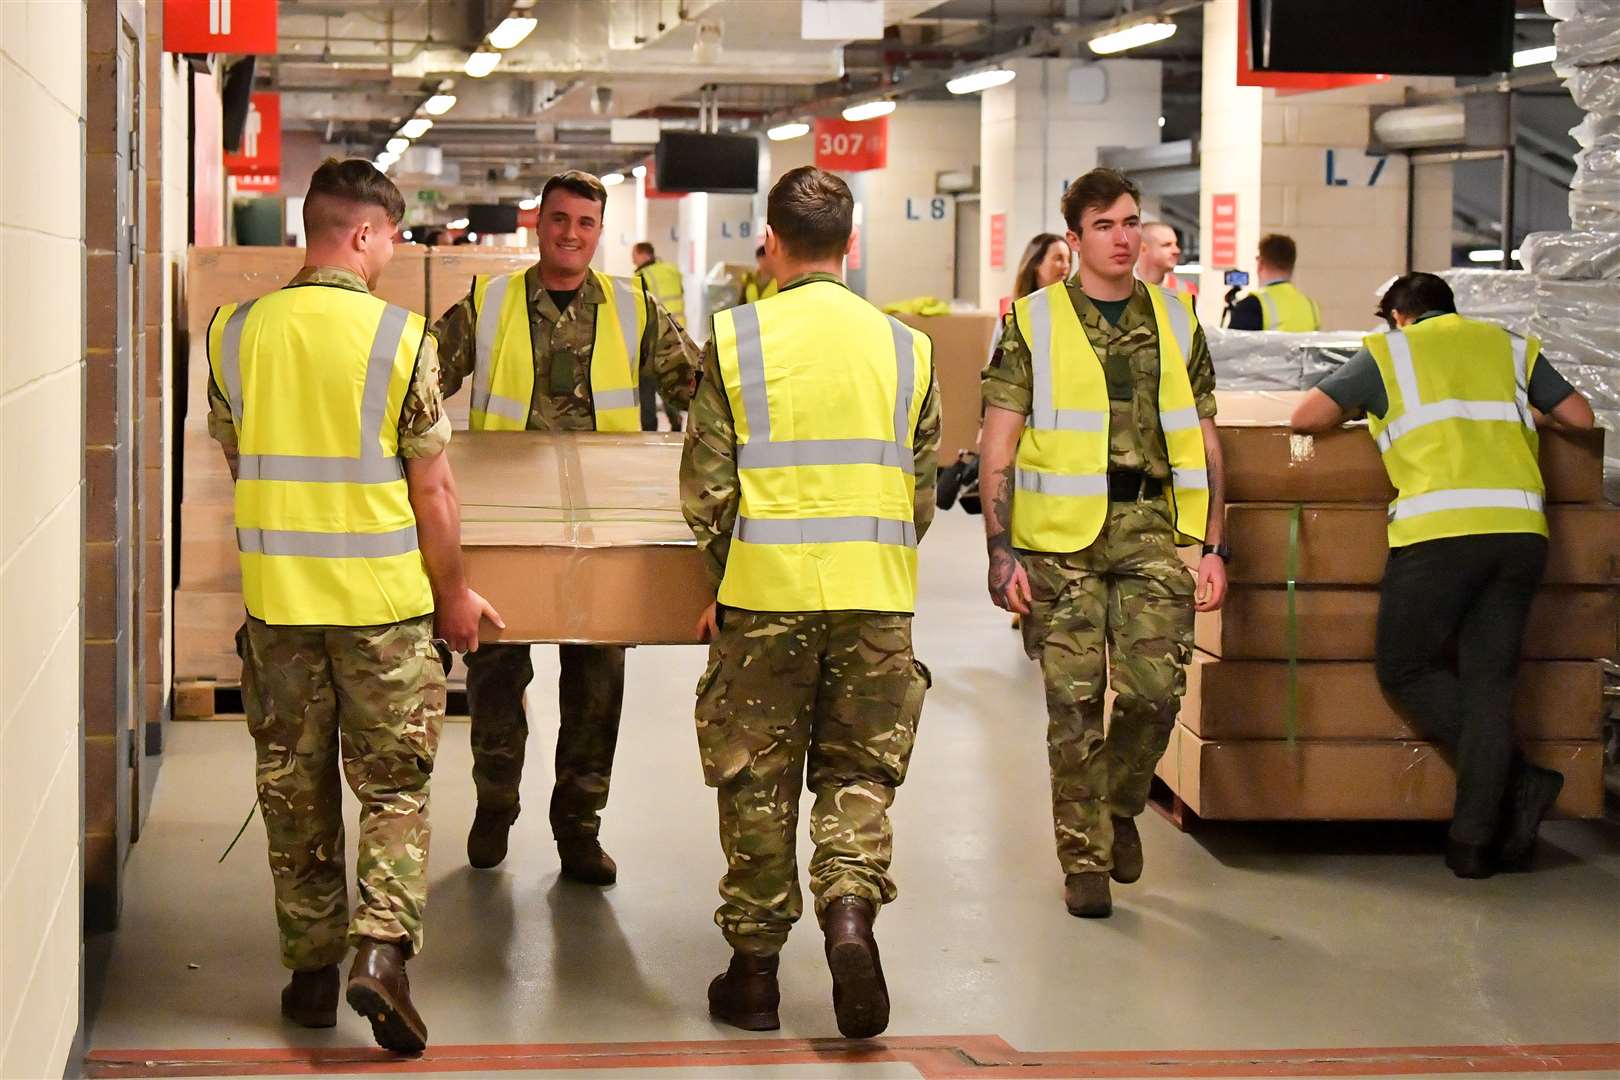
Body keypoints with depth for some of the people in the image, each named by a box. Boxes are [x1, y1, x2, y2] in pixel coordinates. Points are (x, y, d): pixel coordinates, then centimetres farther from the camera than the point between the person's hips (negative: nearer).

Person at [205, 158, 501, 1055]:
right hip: (384, 599, -3)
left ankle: (311, 970, 19)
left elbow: (233, 459, 12)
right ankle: (382, 946, -8)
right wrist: (453, 592, 5)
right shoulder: (398, 336, -11)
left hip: (275, 597, 3)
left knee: (294, 787, 13)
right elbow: (432, 489, -8)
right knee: (394, 785, 7)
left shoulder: (235, 332, 0)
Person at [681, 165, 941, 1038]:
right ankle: (850, 908, -14)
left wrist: (720, 586, 12)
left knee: (757, 784, 9)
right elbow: (923, 490, 9)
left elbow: (707, 485, -1)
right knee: (859, 772, 11)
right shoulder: (904, 345, 5)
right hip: (876, 595, 2)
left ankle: (754, 969, 15)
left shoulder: (736, 338, -3)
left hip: (766, 590, -2)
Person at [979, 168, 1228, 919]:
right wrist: (1000, 548, -6)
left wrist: (1213, 547, 9)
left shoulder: (1176, 321, 13)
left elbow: (1203, 442, 16)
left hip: (1153, 527, 2)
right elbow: (998, 445, 2)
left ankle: (1121, 806, 22)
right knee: (1074, 701, -1)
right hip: (1062, 534, -2)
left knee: (1155, 691, -8)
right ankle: (1084, 860, 12)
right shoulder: (1034, 323, 4)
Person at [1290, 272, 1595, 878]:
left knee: (1406, 669, 9)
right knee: (1489, 681, 7)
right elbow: (1580, 416, 21)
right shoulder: (1510, 346, 22)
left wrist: (1359, 410, 30)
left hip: (1441, 531, -4)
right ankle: (1476, 840, 4)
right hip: (1522, 530, 4)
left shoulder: (1388, 351, 13)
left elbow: (1306, 418, 9)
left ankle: (1517, 781, -4)